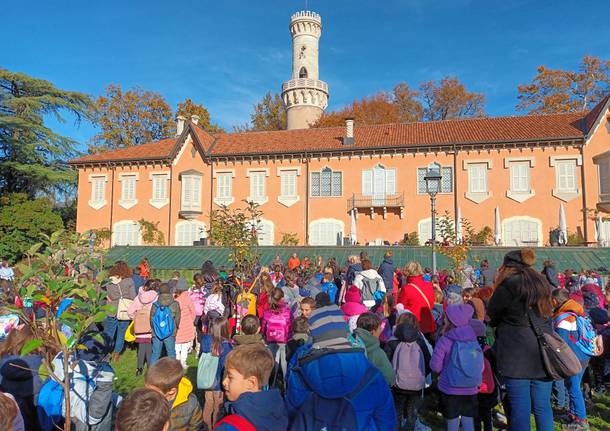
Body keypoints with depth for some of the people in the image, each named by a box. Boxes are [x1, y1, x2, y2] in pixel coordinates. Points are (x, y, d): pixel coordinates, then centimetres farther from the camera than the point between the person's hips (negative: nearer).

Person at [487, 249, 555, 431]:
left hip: (517, 355, -6)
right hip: (543, 354, 6)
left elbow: (491, 317, 2)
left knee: (520, 408, 2)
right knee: (542, 407, 12)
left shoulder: (508, 286, -9)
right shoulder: (542, 282, 11)